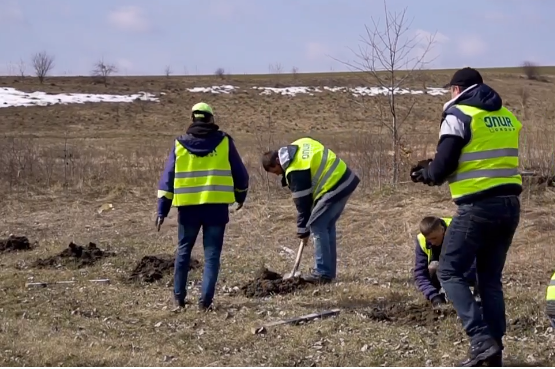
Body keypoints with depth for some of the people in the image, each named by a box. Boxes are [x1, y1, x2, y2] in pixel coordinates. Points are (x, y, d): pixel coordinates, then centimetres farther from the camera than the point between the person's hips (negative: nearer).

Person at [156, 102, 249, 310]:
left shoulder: (180, 144, 3)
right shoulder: (224, 142, 0)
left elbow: (167, 178, 2)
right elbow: (240, 174, 6)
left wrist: (162, 210, 4)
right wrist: (240, 196, 24)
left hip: (188, 207, 1)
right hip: (217, 207, -1)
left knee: (183, 252, 16)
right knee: (211, 254, 4)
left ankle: (179, 298, 19)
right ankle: (205, 301, -2)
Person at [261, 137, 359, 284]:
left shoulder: (295, 170, -17)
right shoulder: (298, 147, 10)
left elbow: (302, 201, -11)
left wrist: (302, 228, -1)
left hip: (333, 187, -10)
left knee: (317, 226, -6)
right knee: (327, 226, 15)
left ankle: (323, 273, -5)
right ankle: (329, 270, 18)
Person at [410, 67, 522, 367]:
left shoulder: (459, 115, -6)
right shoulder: (507, 116, 16)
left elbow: (442, 166, -12)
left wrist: (425, 174, 11)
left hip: (478, 206, -7)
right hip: (510, 204, 7)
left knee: (450, 272, 3)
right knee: (490, 278, 14)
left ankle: (482, 341, -9)